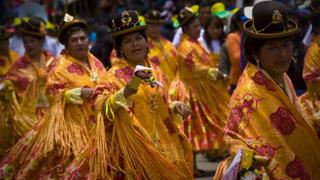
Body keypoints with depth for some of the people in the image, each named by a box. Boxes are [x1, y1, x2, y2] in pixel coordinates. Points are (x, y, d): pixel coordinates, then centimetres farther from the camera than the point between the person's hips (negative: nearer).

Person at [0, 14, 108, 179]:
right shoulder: (61, 66, -8)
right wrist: (79, 93, -19)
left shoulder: (96, 63, 10)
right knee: (72, 160, -10)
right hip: (71, 122, -6)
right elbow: (52, 93, -12)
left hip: (96, 122, 6)